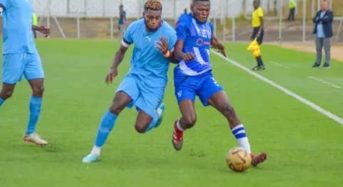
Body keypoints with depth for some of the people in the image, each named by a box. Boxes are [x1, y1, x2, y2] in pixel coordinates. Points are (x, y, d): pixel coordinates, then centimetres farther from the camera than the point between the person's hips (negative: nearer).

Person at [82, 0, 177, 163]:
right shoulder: (134, 27, -7)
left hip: (155, 82, -2)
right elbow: (122, 49, 11)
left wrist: (167, 53, -26)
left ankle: (157, 111, 28)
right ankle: (96, 151, -13)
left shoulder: (169, 33, -17)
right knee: (117, 105, -24)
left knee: (141, 127, -9)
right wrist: (114, 67, -5)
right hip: (135, 75, 3)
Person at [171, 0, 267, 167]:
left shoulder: (208, 26, 12)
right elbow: (176, 52, -15)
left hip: (205, 76, 5)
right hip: (185, 78, -5)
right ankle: (178, 127, 25)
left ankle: (248, 155, -13)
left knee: (228, 109, -12)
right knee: (190, 120, -17)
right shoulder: (185, 22, -8)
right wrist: (184, 55, -35)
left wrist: (218, 45, 18)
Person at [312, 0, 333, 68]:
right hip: (318, 34, 6)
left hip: (326, 34, -6)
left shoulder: (330, 13, -3)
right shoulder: (318, 13, 16)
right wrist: (322, 20, -12)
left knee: (327, 49, -3)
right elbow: (314, 20, 3)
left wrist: (319, 19, -5)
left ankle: (327, 63, 1)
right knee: (318, 49, 8)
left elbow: (327, 19, -19)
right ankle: (318, 62, 14)